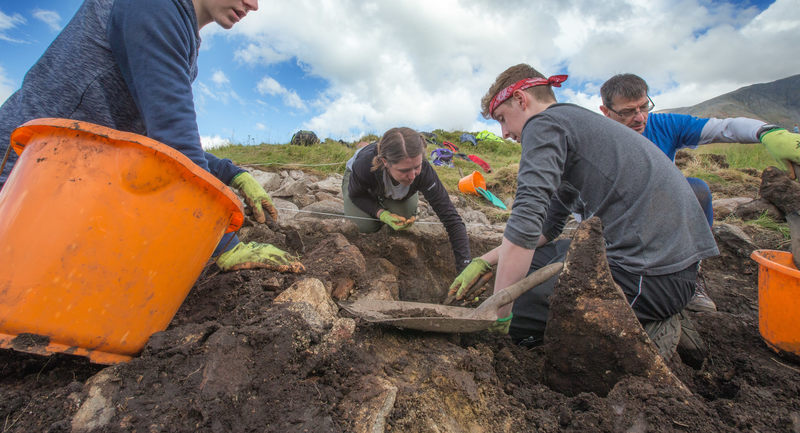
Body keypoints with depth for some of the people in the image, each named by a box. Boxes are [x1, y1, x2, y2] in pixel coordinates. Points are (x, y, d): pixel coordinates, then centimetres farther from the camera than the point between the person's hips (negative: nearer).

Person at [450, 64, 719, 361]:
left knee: (515, 317, -7)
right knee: (530, 261, 18)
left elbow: (525, 223, -24)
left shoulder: (544, 123, -9)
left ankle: (642, 331, -2)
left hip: (650, 273, -10)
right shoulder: (577, 121, 20)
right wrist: (484, 261, 16)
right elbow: (547, 227, 20)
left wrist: (499, 313, -17)